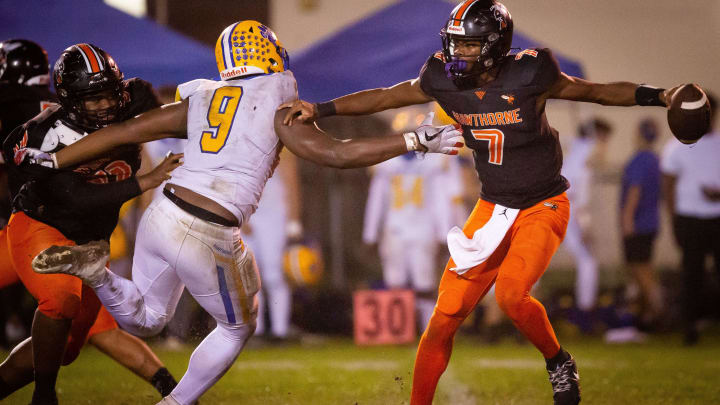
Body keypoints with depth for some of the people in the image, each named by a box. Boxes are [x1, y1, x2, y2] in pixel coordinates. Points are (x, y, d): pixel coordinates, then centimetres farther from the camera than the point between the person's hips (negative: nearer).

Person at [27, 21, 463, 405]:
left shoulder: (198, 101, 13)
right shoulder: (278, 108, -2)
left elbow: (123, 132, 13)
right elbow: (336, 153, -9)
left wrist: (53, 161, 22)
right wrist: (417, 141, -6)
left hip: (161, 215, 5)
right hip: (208, 240, -5)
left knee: (145, 318, 27)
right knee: (238, 328, 23)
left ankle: (95, 271, 0)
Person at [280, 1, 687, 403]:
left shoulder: (528, 76, -18)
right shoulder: (445, 82, -7)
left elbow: (597, 91, -6)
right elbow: (385, 97, 6)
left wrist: (659, 96, -16)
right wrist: (320, 109, 4)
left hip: (543, 208, -4)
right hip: (493, 208, 4)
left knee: (511, 293, -28)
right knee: (445, 316, -2)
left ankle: (559, 363, 0)